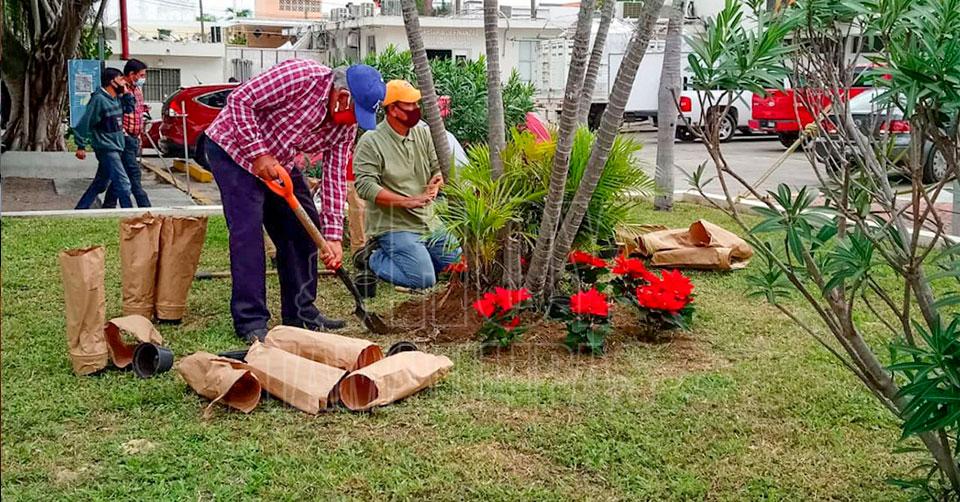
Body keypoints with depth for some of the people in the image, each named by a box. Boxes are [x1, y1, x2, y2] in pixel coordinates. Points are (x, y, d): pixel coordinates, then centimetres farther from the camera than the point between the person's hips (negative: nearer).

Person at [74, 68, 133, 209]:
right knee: (123, 184, -13)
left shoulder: (116, 99, 11)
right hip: (106, 149, -9)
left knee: (100, 184, 16)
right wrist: (81, 146, -15)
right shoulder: (99, 99, -16)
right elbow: (85, 122, -16)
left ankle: (80, 210, 25)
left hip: (115, 148, 9)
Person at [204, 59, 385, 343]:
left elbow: (334, 178, -4)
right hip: (234, 147, -8)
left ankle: (300, 312, 13)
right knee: (248, 230, -14)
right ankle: (251, 322, -10)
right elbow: (239, 99, -27)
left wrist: (332, 237, -10)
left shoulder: (346, 125, -6)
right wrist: (258, 155, -28)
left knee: (303, 227, 4)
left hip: (279, 161, 8)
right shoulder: (300, 76, -29)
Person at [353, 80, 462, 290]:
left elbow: (438, 168, 13)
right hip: (393, 225, -7)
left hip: (428, 223, 7)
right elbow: (365, 186, -19)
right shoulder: (371, 142, -11)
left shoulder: (424, 134, 9)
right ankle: (373, 257, 3)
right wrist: (406, 201, -26)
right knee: (423, 278, -20)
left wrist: (435, 183, -12)